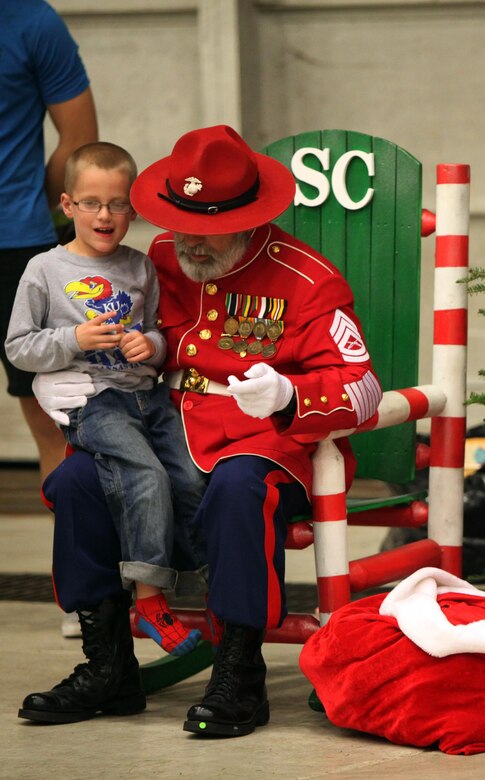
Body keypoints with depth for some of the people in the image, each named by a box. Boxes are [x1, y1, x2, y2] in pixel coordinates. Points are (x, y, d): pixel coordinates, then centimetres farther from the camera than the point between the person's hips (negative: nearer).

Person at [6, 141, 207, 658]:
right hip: (92, 401, -4)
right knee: (147, 475, -27)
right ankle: (150, 599, -22)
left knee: (192, 476, -16)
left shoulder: (141, 269, 14)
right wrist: (75, 339, -10)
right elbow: (18, 348, 4)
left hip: (149, 395, 4)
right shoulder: (45, 271, 4)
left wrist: (152, 343, -2)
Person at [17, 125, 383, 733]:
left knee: (239, 486, -40)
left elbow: (361, 387, -13)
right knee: (74, 481, -18)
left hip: (269, 445, -5)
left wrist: (287, 395, -33)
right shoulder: (161, 261, 9)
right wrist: (50, 380, -2)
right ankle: (106, 665, -8)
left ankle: (241, 677, -31)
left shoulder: (305, 279, -6)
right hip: (173, 447, 5)